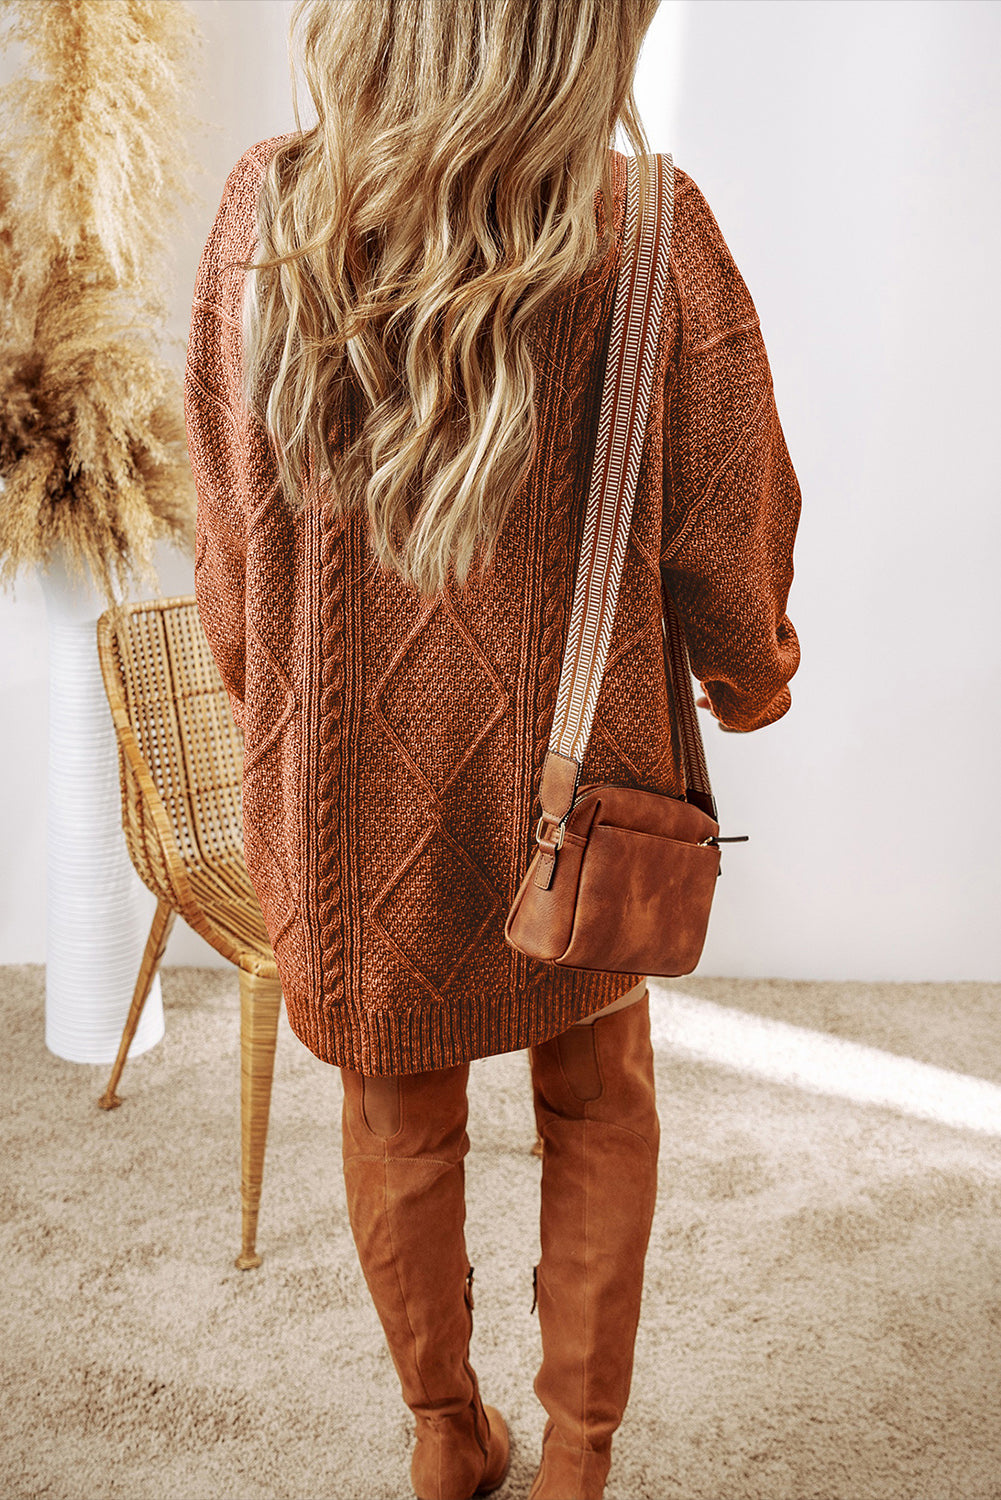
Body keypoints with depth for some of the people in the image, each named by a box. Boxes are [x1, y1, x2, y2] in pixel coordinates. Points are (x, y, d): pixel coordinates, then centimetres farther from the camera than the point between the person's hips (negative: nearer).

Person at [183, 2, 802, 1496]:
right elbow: (725, 534, -9)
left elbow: (232, 534, -2)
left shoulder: (264, 214, -10)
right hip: (571, 779, -1)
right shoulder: (648, 233, -16)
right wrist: (752, 685, 12)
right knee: (598, 1105, 23)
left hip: (348, 783, 2)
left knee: (398, 1116, 22)